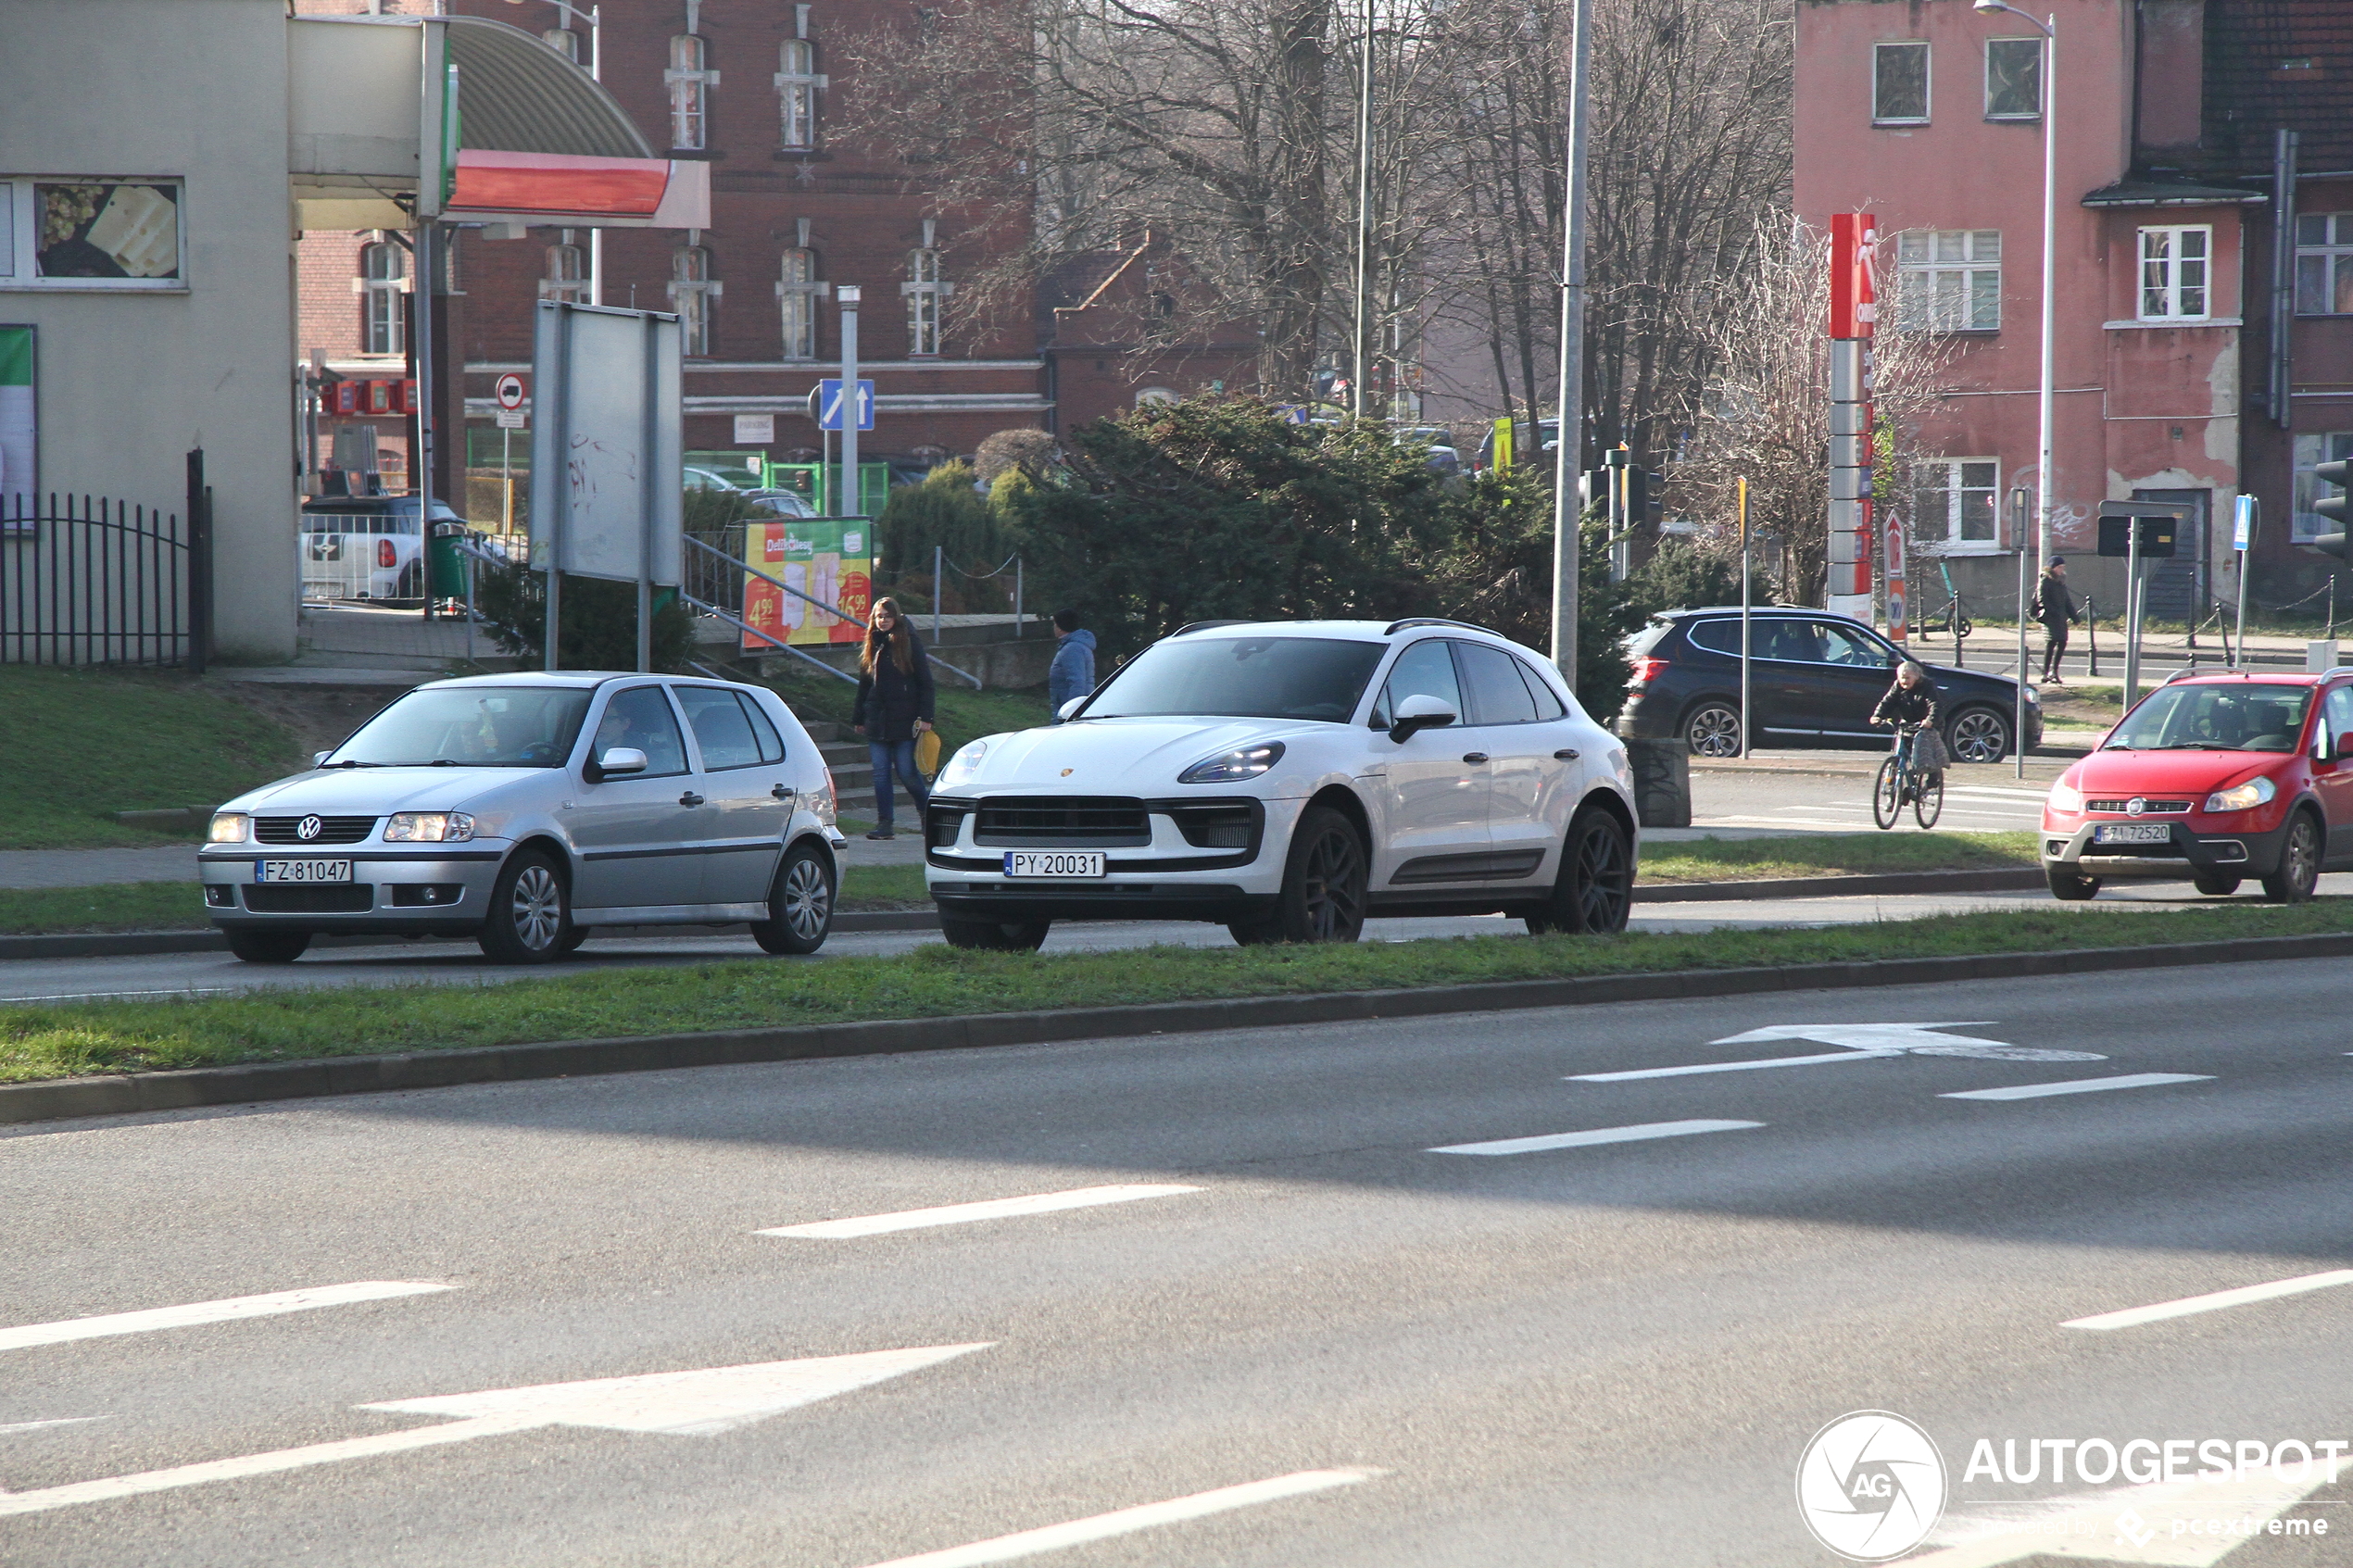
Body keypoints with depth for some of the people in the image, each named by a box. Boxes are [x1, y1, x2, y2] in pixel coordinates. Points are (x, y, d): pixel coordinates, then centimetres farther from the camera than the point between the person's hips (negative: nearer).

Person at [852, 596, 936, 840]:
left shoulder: (909, 642, -3)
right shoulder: (872, 645, 12)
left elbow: (925, 681, -4)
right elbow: (864, 685, 19)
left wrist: (925, 717, -11)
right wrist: (858, 718, 17)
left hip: (904, 720, -5)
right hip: (876, 721, 5)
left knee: (907, 772, -4)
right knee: (881, 774, 1)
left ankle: (929, 815, 15)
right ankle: (884, 824, 4)